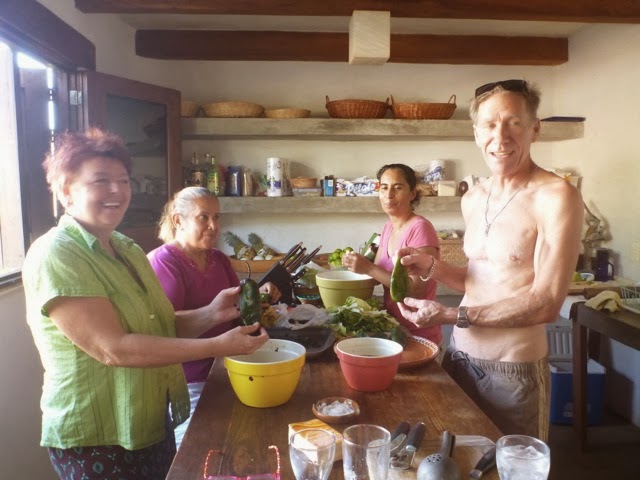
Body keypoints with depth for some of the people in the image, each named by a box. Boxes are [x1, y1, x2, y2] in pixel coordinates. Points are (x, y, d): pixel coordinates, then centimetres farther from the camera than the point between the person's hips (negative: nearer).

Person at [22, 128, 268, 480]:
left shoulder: (129, 250, 5)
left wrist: (210, 315, -11)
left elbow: (159, 327, 7)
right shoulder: (54, 256, -19)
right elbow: (113, 348, -26)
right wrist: (216, 346, -27)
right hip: (97, 441, -7)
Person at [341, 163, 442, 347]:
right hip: (392, 327, 7)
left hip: (418, 334, -7)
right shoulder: (388, 227, 6)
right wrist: (358, 264, -11)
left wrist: (368, 268, -24)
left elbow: (417, 290, -23)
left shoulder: (420, 228, -18)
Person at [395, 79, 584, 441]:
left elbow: (546, 303, -20)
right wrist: (433, 268, -3)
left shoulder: (556, 197, -16)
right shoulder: (473, 199, 5)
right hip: (460, 356, 6)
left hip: (514, 370, -6)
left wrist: (452, 316, -20)